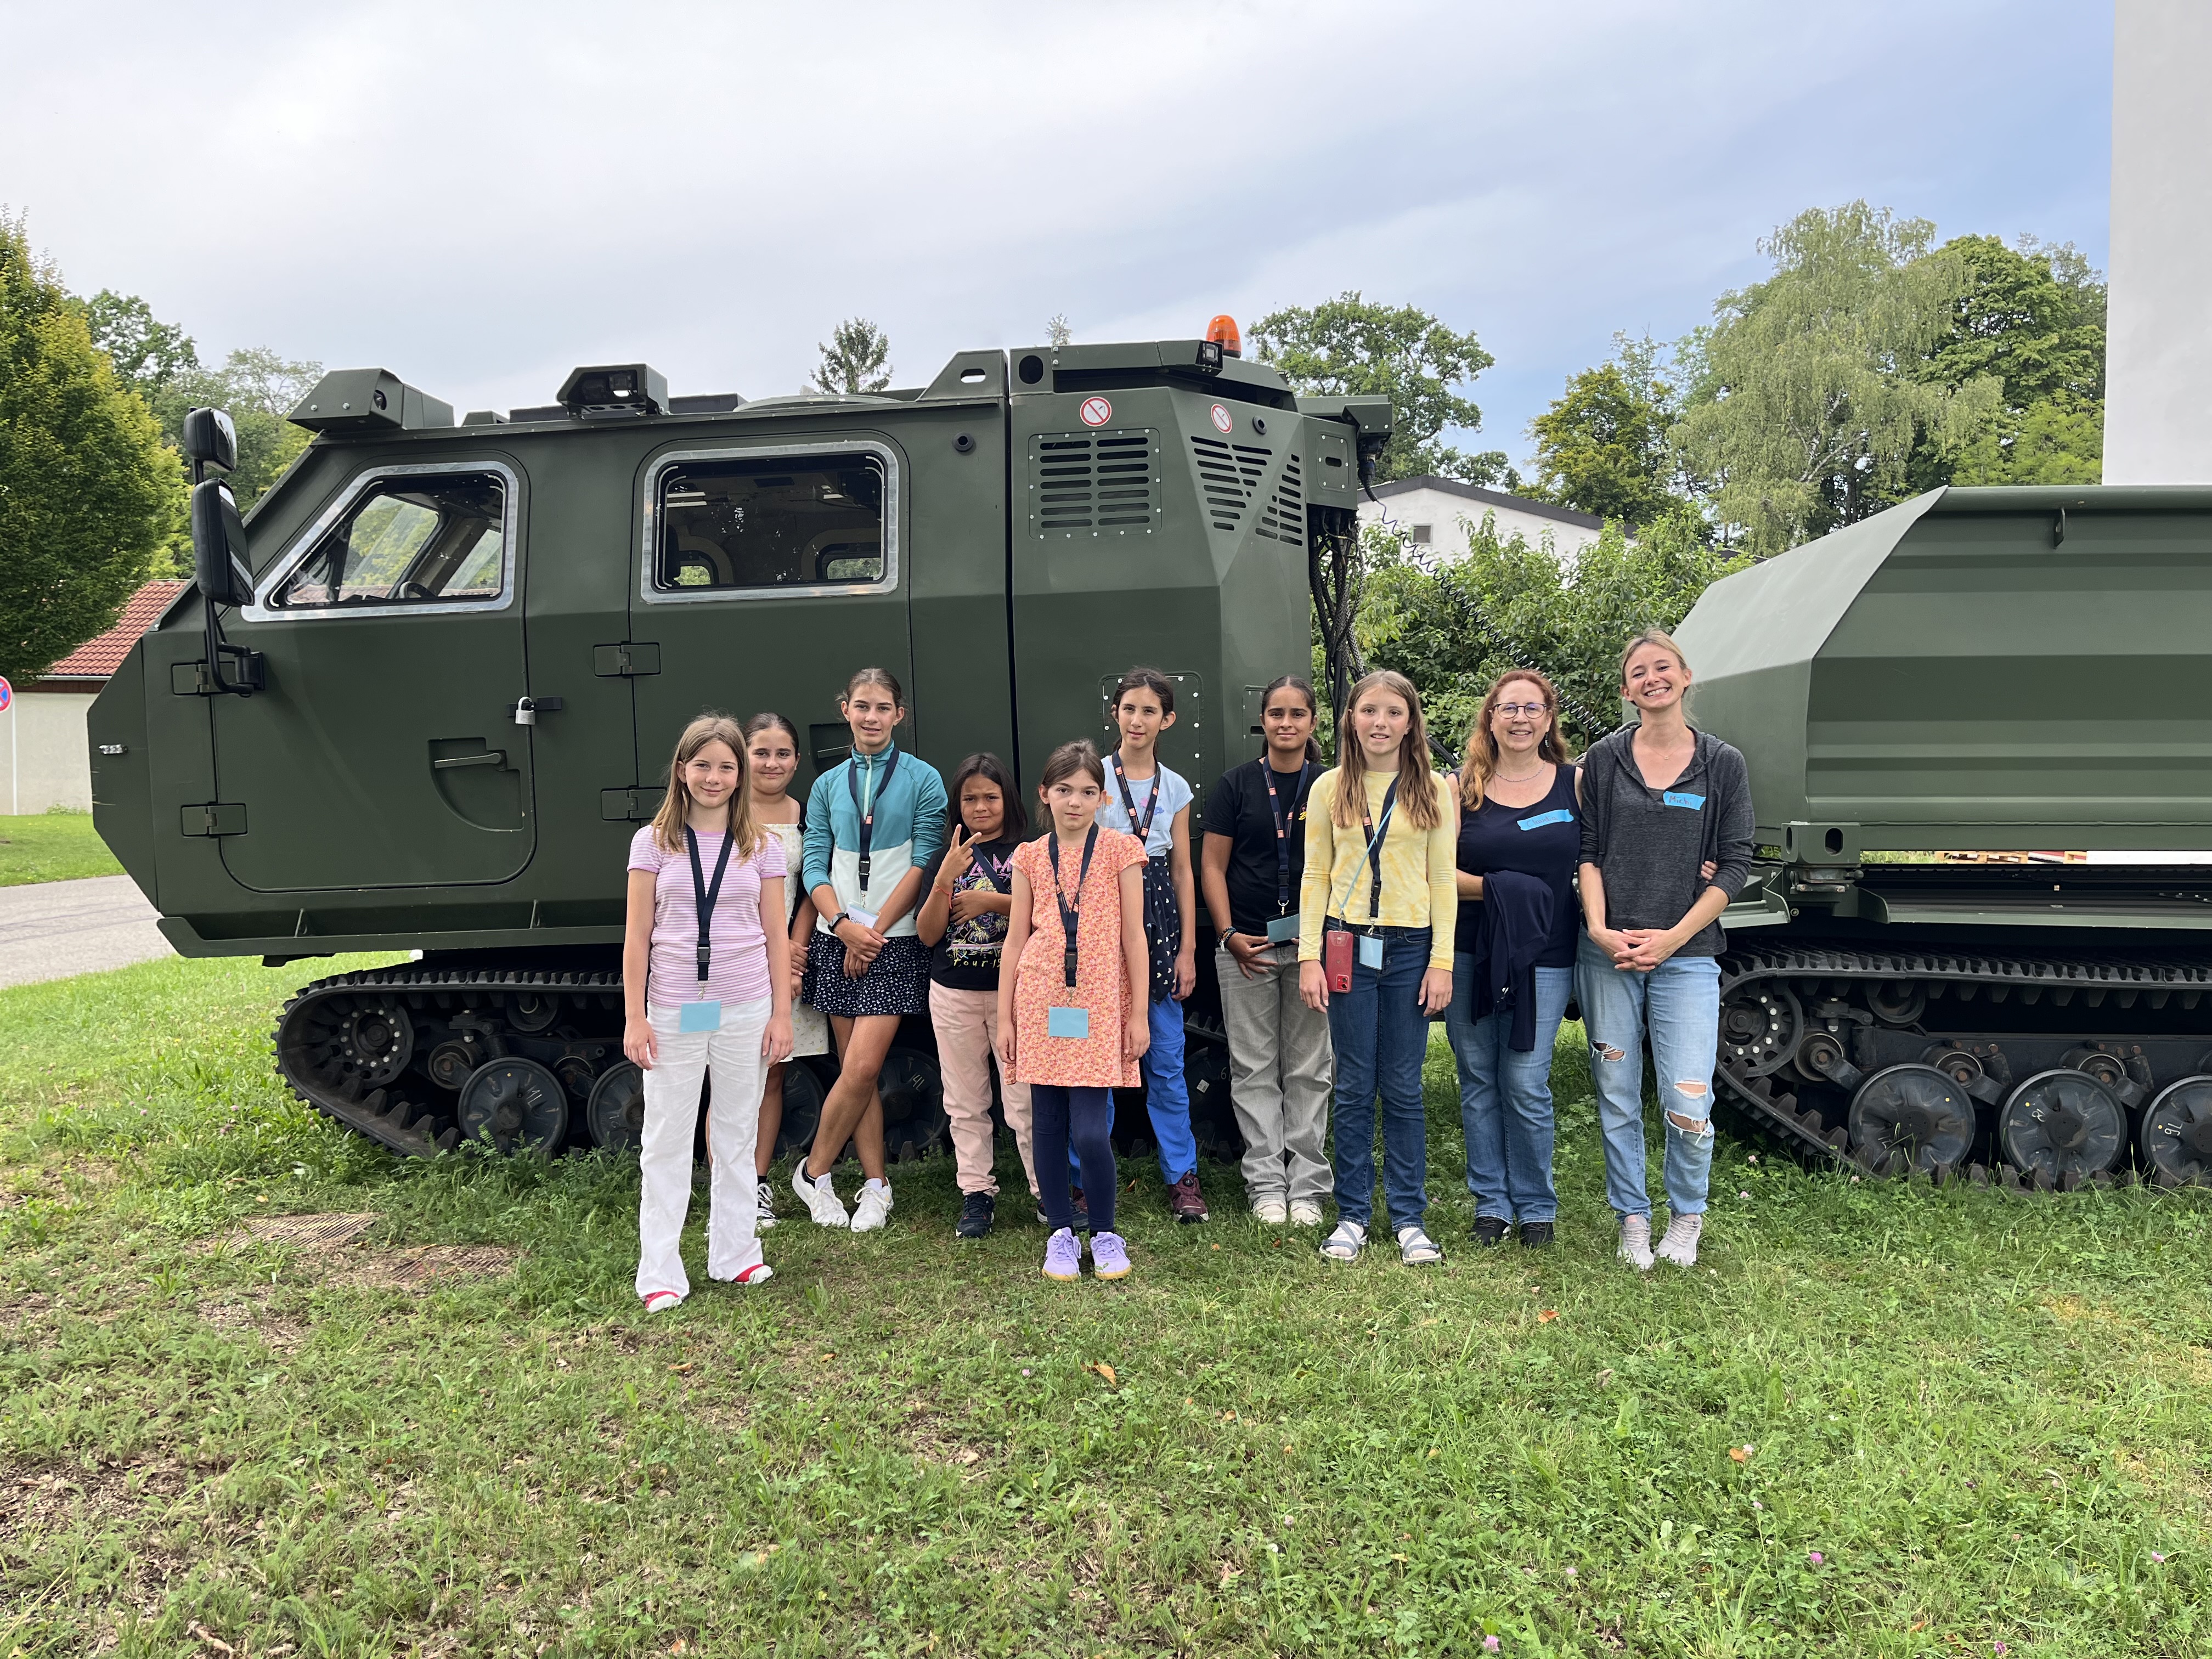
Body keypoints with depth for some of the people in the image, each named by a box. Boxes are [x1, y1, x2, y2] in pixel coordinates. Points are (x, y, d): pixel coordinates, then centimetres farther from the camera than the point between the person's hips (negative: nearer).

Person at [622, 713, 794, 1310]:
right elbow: (637, 937, 1)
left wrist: (781, 1015, 1)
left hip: (745, 1009, 1)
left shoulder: (761, 847, 4)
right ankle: (660, 1272, 12)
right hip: (673, 1011, -1)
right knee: (667, 1141, 4)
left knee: (736, 1136, 11)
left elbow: (777, 937, 5)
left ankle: (735, 1253, 24)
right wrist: (634, 1017, -4)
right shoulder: (654, 843, 1)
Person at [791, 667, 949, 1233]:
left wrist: (874, 931, -9)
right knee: (856, 1070, 5)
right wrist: (844, 925, -12)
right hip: (838, 938, 3)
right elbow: (815, 867, 5)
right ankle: (876, 1185, 15)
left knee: (862, 1068, -10)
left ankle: (814, 1171, 9)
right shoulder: (828, 785, 10)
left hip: (895, 941, -3)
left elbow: (923, 864, -6)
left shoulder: (923, 779, 0)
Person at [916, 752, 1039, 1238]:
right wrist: (945, 879, -12)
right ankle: (976, 1193, 18)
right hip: (954, 994, 3)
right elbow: (927, 934, 2)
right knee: (965, 1102, 9)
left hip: (1014, 990, -3)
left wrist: (990, 900, -16)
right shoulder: (945, 859, 8)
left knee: (1025, 1098, -4)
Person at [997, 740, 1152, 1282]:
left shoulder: (1121, 850, 2)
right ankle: (1061, 1234, 22)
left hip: (1099, 1004, -2)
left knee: (1090, 1131, -7)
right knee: (1048, 1125, 6)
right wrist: (1005, 1017, 7)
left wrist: (1139, 1013, -1)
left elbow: (1134, 937, 2)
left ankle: (1105, 1235, 13)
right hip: (1041, 1001, 3)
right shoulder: (1030, 857, 8)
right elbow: (1015, 939, 10)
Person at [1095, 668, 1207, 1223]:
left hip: (1159, 918, 2)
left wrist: (1187, 948, 6)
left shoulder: (1175, 788, 9)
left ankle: (1182, 1175, 17)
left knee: (1166, 1060, 6)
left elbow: (1182, 871, 10)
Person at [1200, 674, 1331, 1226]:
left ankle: (1307, 1186, 14)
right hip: (1245, 946, 0)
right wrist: (1230, 935, -6)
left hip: (1312, 946, 0)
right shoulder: (1237, 785, 4)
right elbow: (1212, 866, 3)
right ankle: (1266, 1184, 13)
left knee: (1309, 1069, 6)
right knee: (1255, 1070, 4)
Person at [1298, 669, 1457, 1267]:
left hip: (1411, 949, 0)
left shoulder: (1433, 790, 5)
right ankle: (1352, 1214, 16)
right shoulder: (1330, 788, 5)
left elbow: (1442, 880, 4)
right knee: (1354, 1088, 5)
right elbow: (1315, 876, 5)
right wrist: (1310, 956, -2)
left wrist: (1442, 961, -1)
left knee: (1403, 1088, 5)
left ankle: (1409, 1217, 17)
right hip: (1350, 948, 0)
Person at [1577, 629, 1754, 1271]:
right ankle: (1633, 1219, 24)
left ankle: (1686, 1217, 19)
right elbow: (1588, 852, 5)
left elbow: (1735, 866, 2)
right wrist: (1600, 930, -8)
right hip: (1607, 953, 1)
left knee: (1688, 1106, -7)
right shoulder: (1605, 759, 6)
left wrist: (1673, 938, -8)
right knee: (1617, 1097, 7)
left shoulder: (1723, 765, 4)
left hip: (1687, 954, -1)